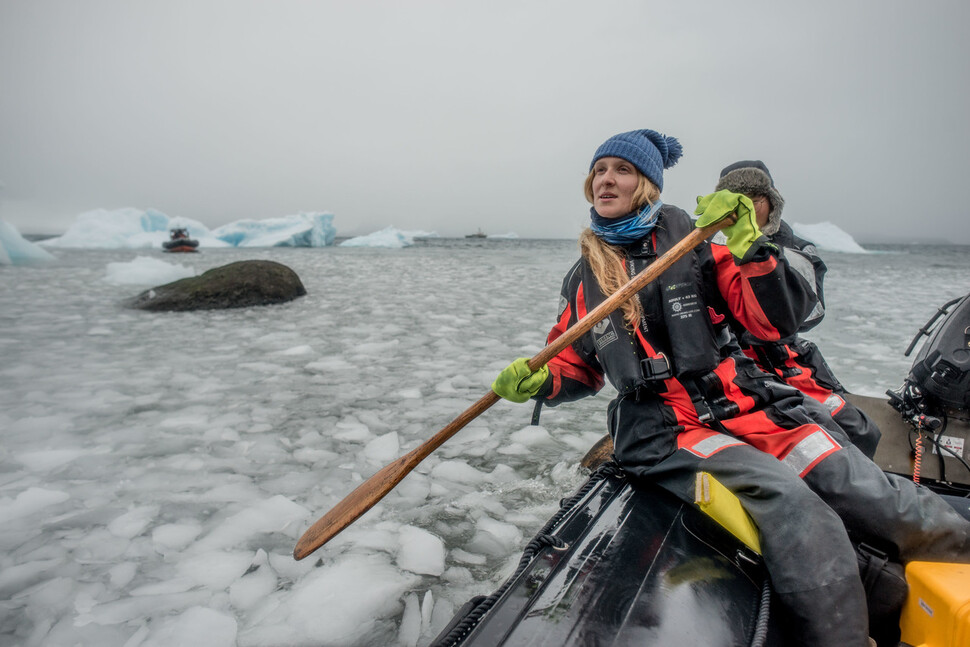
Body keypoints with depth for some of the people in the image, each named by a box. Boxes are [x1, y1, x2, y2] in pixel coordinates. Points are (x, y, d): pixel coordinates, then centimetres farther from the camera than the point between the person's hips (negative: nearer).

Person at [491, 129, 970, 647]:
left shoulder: (691, 242, 6)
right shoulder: (583, 280, 12)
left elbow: (781, 320, 0)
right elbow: (577, 368, 19)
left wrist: (747, 245, -13)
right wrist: (538, 381, -2)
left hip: (750, 407, 1)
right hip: (665, 433, -1)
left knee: (882, 502, -15)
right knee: (793, 510, -27)